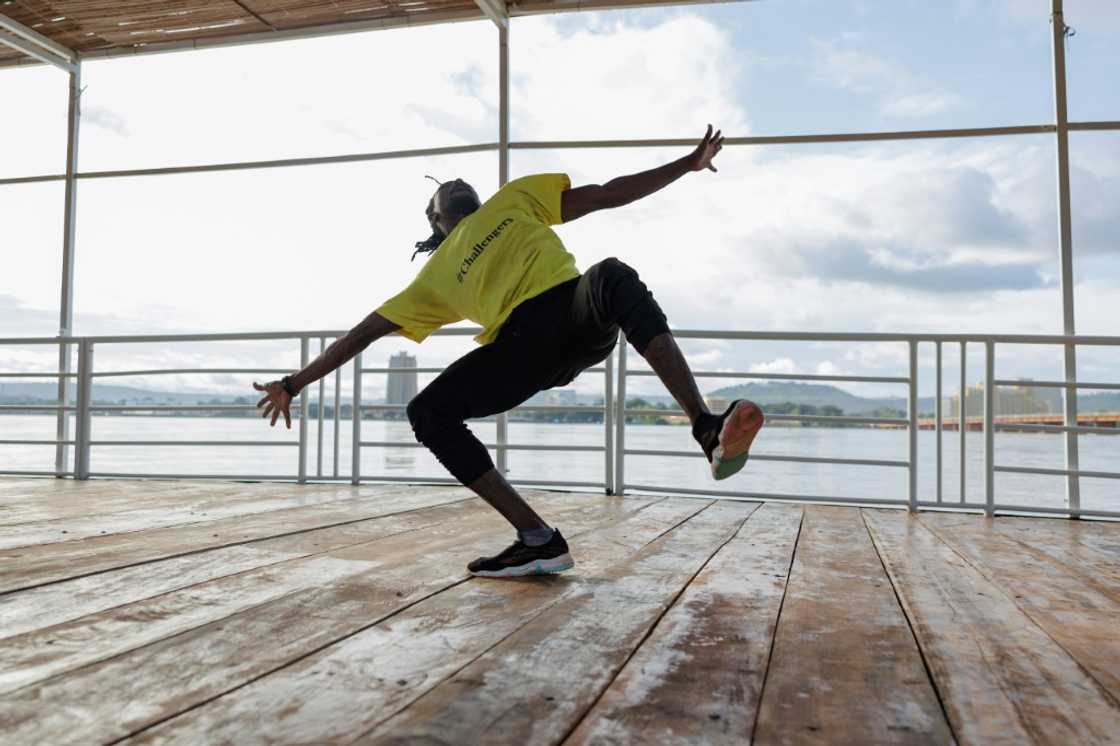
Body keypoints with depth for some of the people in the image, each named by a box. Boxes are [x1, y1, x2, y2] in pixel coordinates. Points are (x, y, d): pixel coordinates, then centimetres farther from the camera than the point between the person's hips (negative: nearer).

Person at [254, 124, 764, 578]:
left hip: (577, 309, -2)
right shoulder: (434, 279, 27)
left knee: (613, 276, -35)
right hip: (520, 343, 2)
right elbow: (364, 332, 29)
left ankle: (710, 431, -44)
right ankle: (538, 539, -16)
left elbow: (607, 194, 26)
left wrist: (689, 163, 22)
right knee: (427, 413, -14)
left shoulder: (513, 199, 28)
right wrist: (295, 383, 26)